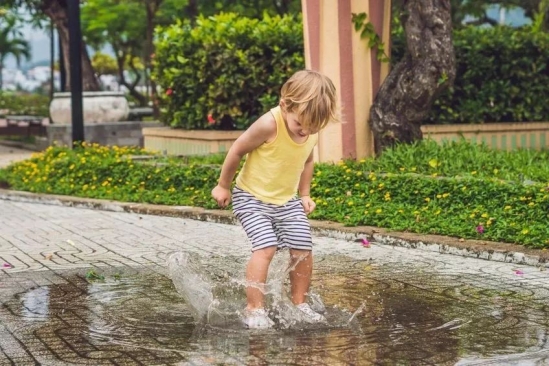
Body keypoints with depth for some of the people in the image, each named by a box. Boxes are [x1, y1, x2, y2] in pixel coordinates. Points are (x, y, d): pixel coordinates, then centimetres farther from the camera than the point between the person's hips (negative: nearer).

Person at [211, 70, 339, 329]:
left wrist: (304, 195, 12)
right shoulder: (269, 125, -27)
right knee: (266, 247, -22)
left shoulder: (312, 132, -7)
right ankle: (254, 309, -13)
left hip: (288, 200, 6)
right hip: (252, 197, -6)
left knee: (303, 250, -2)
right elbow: (237, 150, -15)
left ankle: (299, 304, 17)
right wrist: (223, 186, -5)